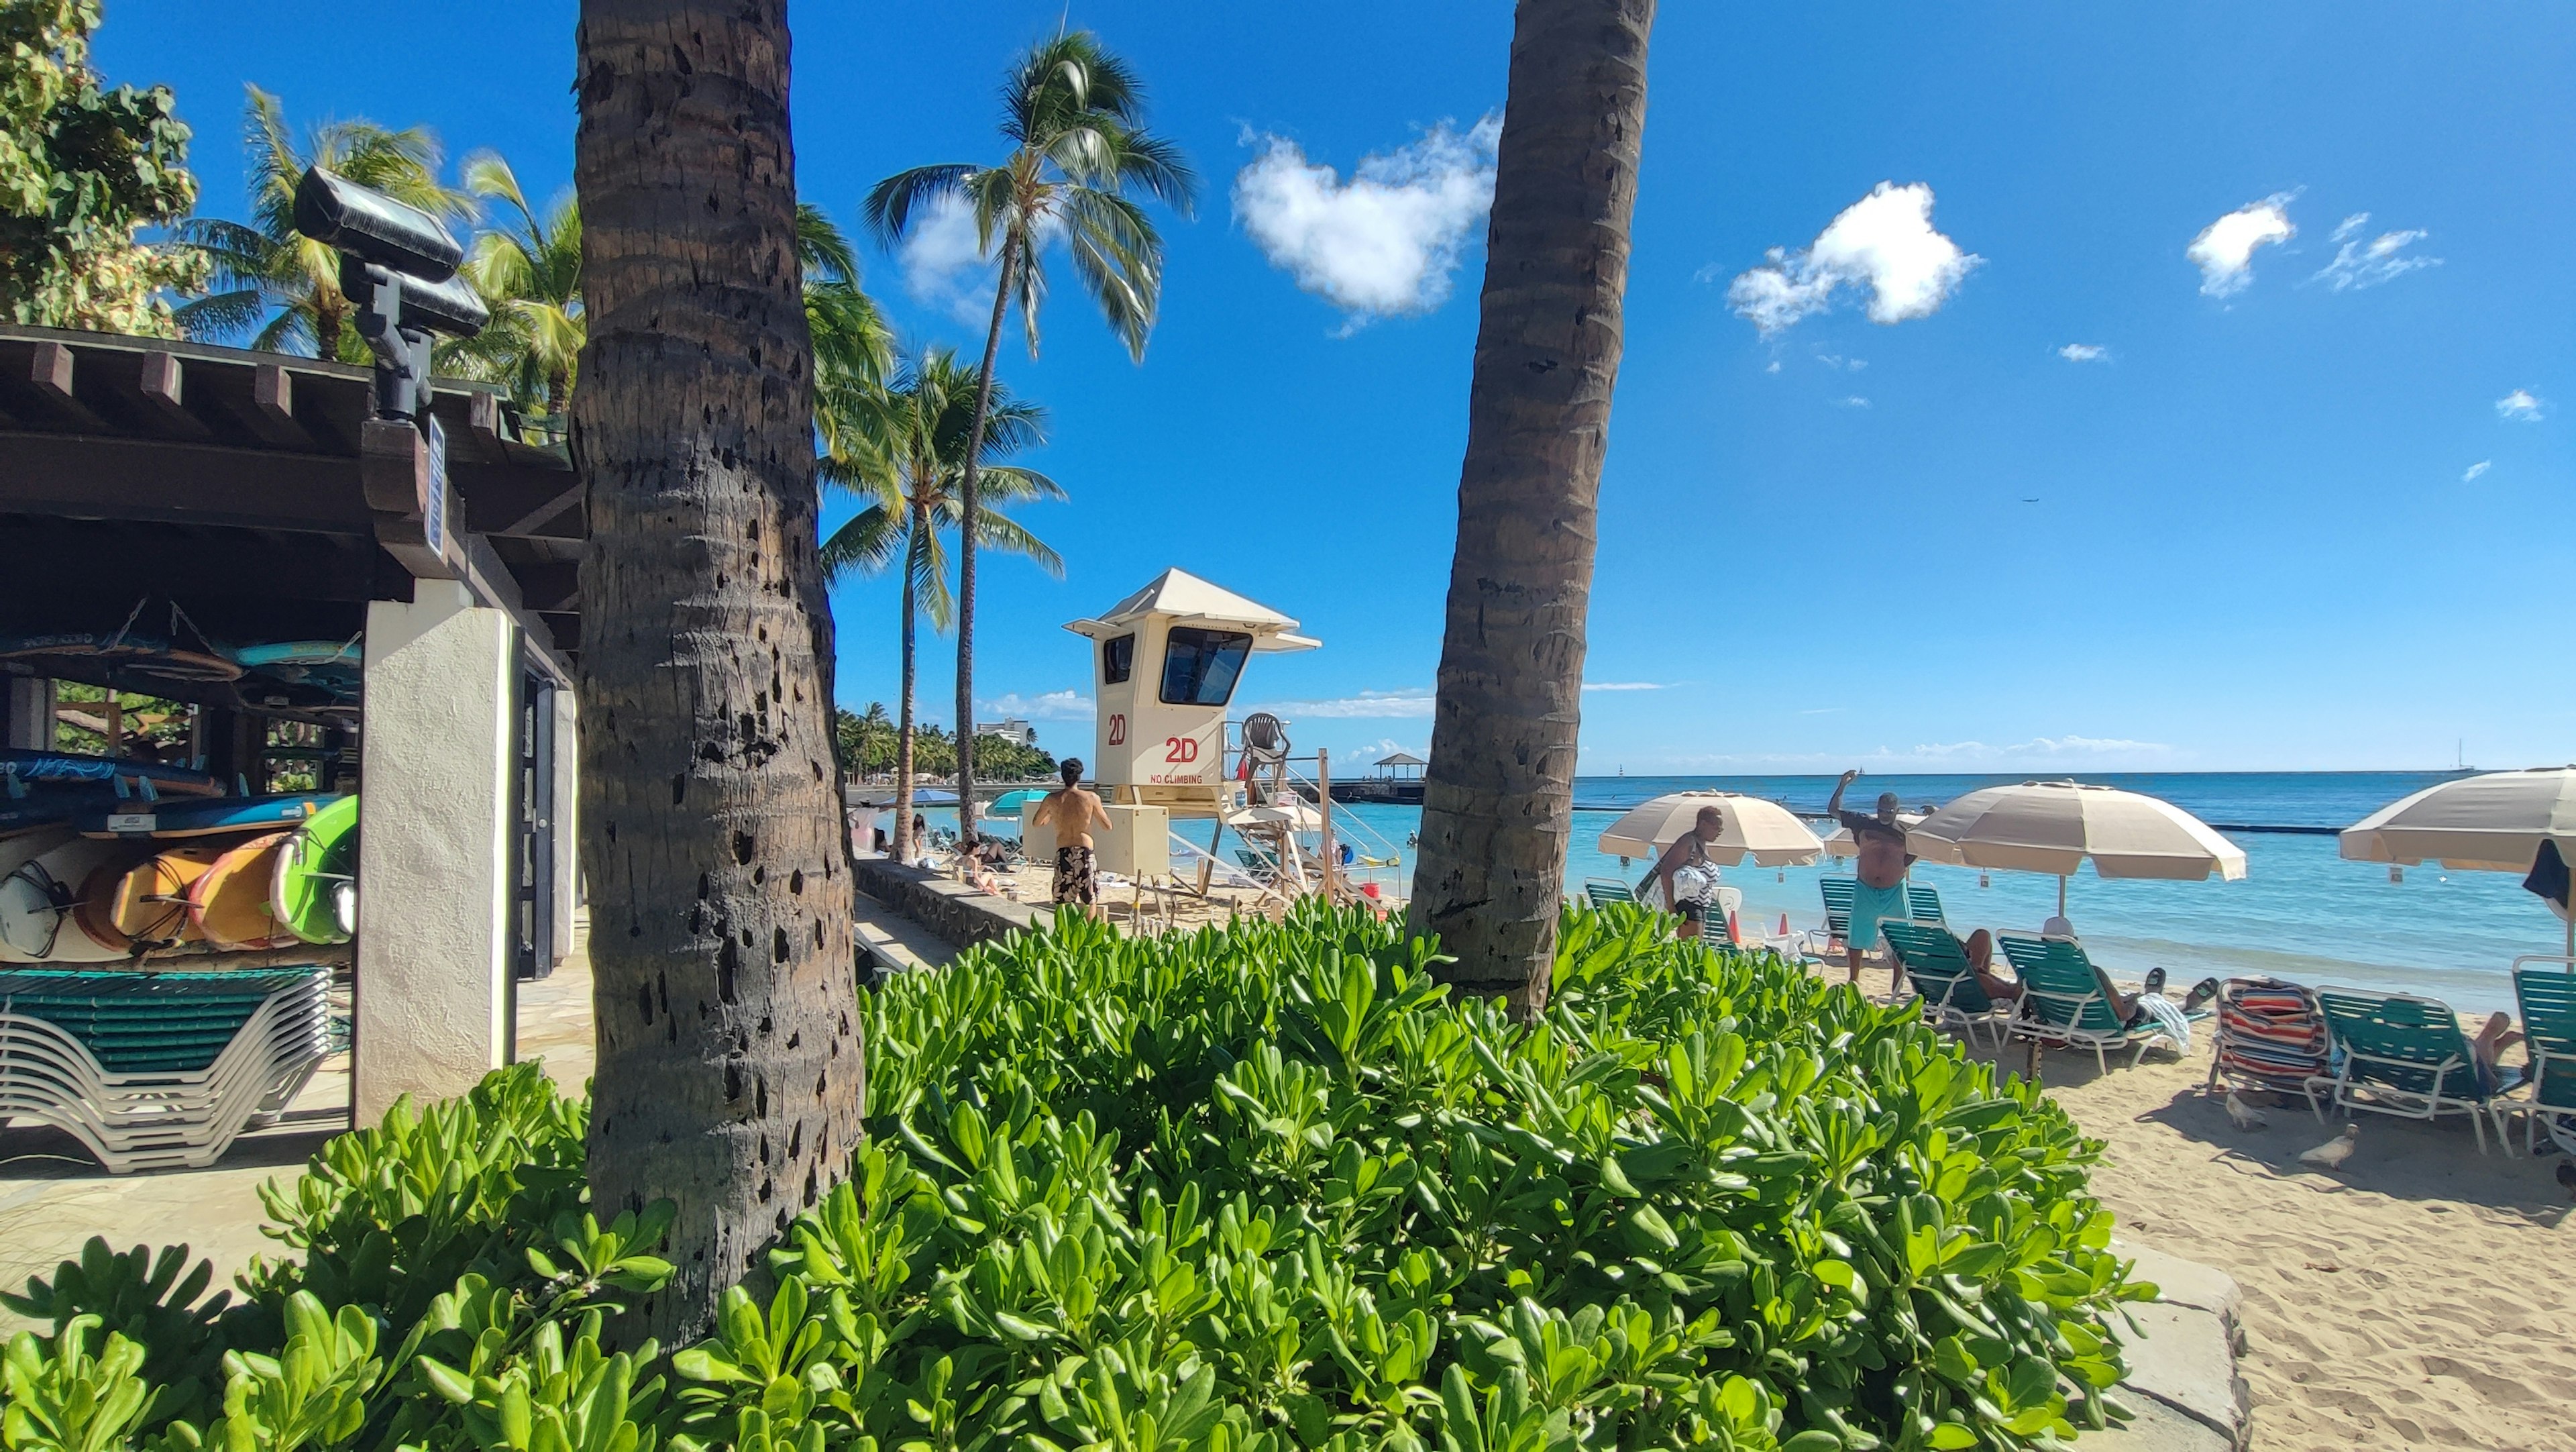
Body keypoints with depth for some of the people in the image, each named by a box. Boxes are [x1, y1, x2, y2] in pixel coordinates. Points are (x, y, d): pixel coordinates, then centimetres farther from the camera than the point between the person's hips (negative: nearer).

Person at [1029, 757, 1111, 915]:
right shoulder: (1091, 798, -5)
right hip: (1085, 853, -1)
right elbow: (1107, 826, 3)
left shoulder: (1052, 799, 0)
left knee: (1063, 904, 8)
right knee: (1089, 902, 10)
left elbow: (1036, 822, 16)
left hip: (1063, 853, 2)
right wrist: (1103, 811, 22)